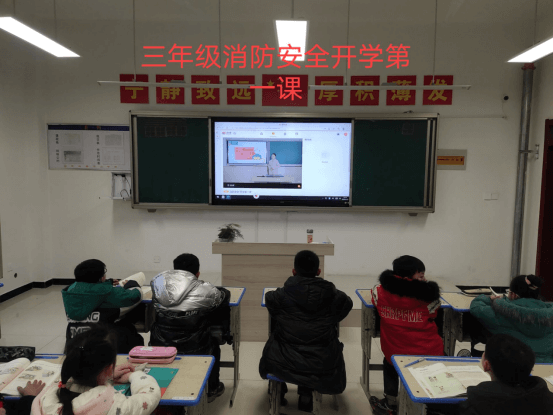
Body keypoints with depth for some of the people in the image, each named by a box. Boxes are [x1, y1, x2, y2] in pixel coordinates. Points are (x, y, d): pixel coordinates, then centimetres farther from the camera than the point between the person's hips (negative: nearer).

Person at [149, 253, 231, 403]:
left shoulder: (158, 282, -8)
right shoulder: (203, 290, -17)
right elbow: (224, 295, 2)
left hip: (160, 347, 4)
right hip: (193, 351, -4)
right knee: (213, 342, 28)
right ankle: (210, 390, 41)